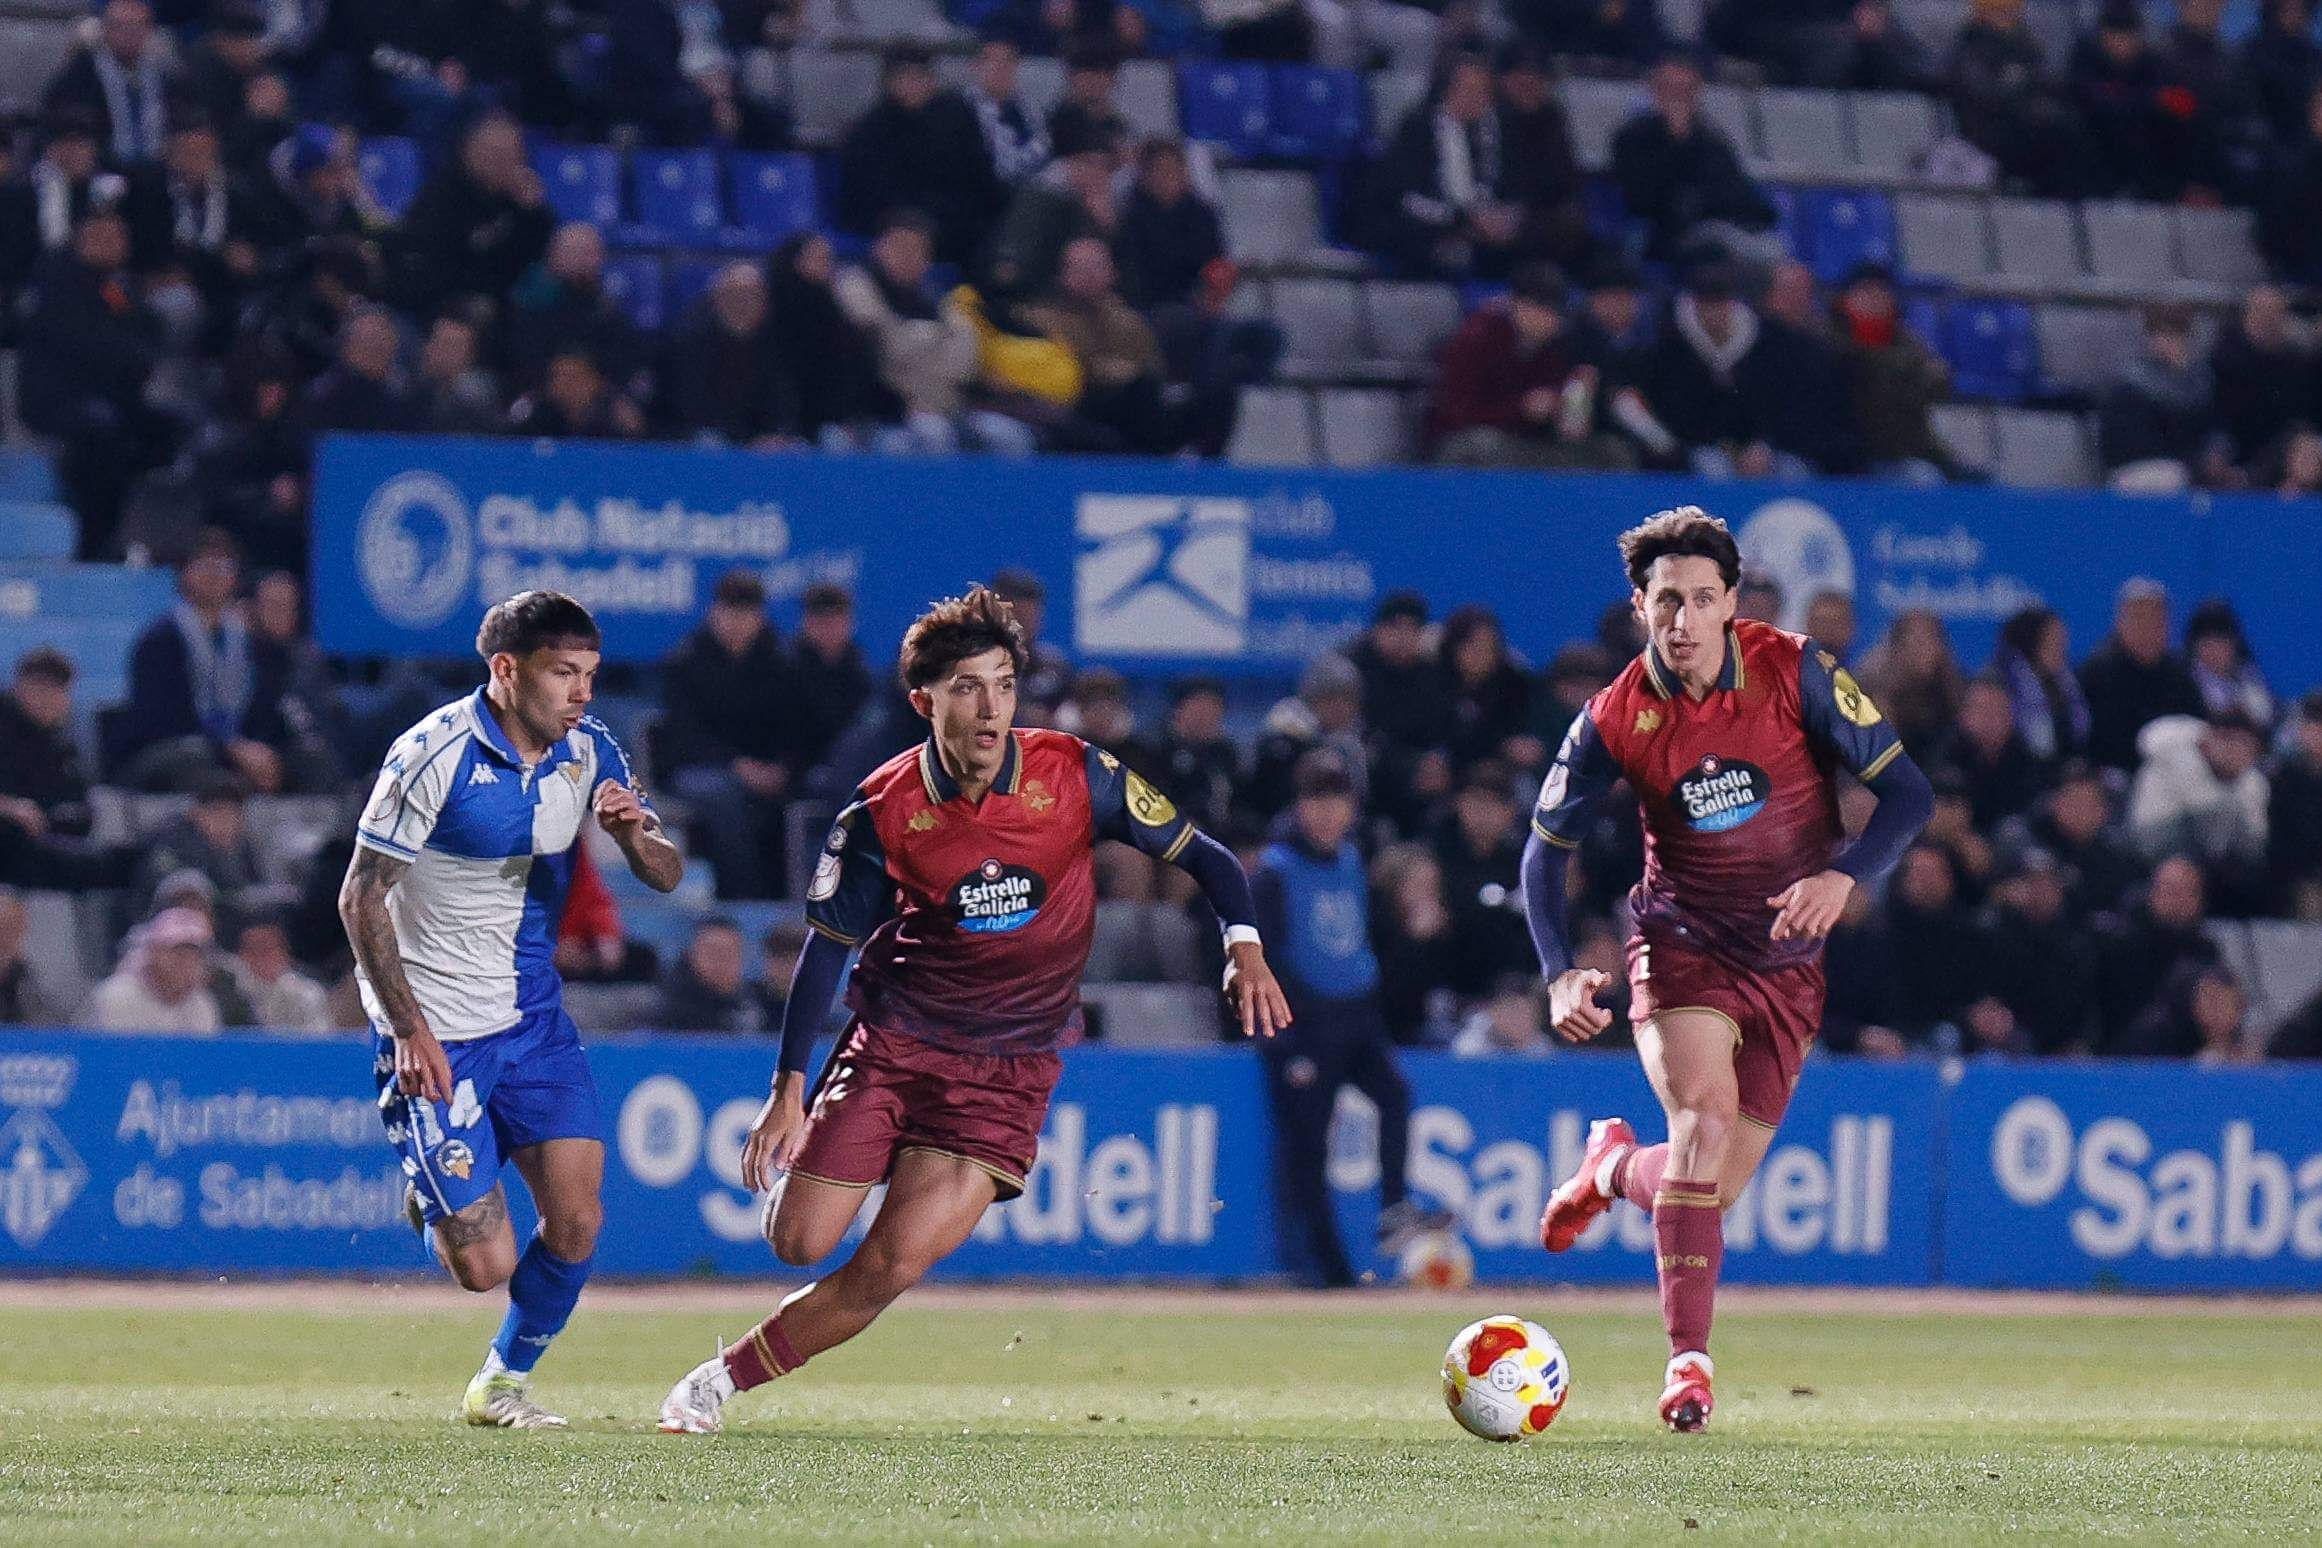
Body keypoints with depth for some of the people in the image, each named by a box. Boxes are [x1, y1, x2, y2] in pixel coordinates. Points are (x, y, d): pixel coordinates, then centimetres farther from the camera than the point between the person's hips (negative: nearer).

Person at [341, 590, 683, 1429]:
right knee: (485, 1263, -9)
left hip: (534, 1014, 6)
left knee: (576, 1223, -5)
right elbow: (360, 898, -14)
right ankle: (434, 1198, 27)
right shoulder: (434, 755, -18)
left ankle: (505, 1380, 20)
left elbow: (667, 875, 5)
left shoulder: (587, 748, 0)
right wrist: (409, 1028, -19)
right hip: (435, 1031, -6)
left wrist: (635, 835, -19)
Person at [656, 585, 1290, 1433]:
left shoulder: (1076, 775, -10)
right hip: (892, 1042, 1)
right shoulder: (883, 811, -10)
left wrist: (1245, 947, -19)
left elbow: (1199, 854, -1)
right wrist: (788, 1090, -8)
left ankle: (723, 1379, 4)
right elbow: (828, 947, -3)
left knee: (889, 1268, -13)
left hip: (1011, 1065, -1)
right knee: (799, 1242, -4)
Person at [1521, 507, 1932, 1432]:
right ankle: (1688, 1360, -24)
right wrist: (1560, 975, -13)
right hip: (1681, 945, -1)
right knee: (1705, 1119, -28)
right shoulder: (1617, 720, -10)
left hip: (1786, 965, 1)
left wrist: (1842, 878, -27)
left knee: (1711, 1192, 2)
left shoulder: (1794, 673, -12)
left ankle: (1613, 1167, 38)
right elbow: (1547, 845, 1)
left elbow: (1906, 793, -9)